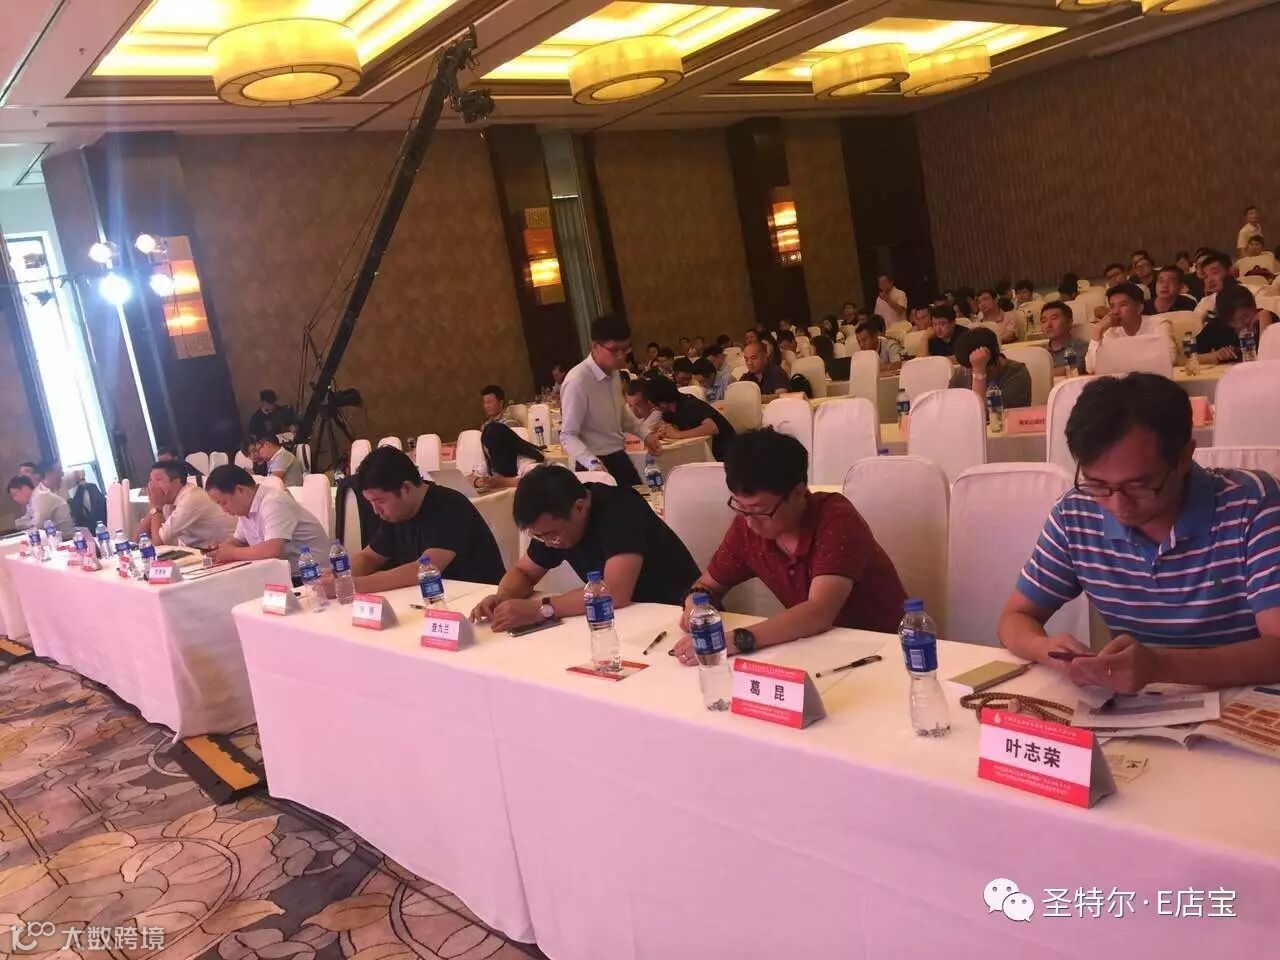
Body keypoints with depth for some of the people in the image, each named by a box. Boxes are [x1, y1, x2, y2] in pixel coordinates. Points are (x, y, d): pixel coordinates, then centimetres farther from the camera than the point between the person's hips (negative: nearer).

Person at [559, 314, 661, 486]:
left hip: (619, 458, 7)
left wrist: (645, 434, 9)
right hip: (598, 464, -7)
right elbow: (568, 436, -21)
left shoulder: (614, 372, 1)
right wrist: (592, 463, -35)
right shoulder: (577, 382, -22)